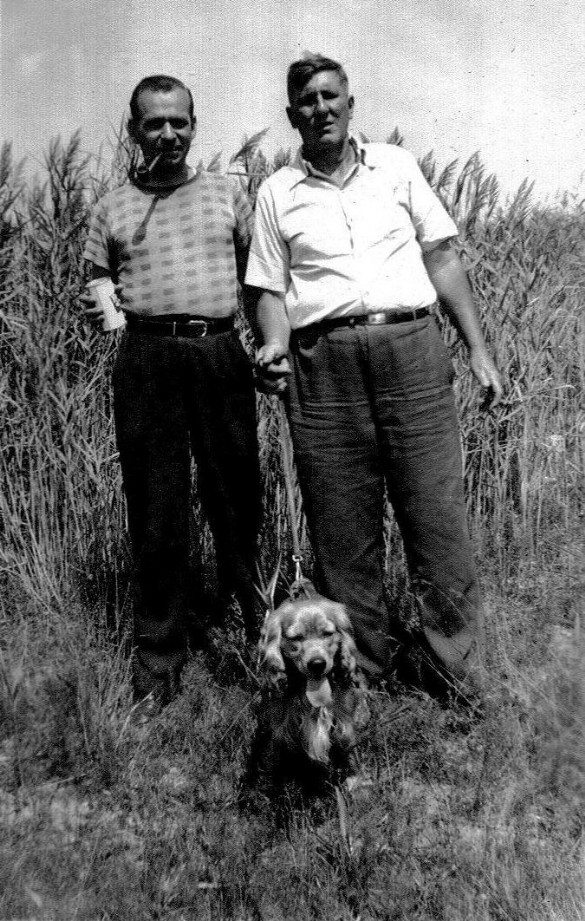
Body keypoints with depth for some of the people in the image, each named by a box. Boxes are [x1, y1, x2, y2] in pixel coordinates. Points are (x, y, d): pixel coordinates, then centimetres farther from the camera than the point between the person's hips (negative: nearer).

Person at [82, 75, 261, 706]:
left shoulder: (227, 195, 14)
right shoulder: (112, 209, 15)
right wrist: (98, 308, -5)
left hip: (220, 353, 0)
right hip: (146, 359, 0)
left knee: (235, 496, 3)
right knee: (154, 507, 2)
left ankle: (265, 629, 21)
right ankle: (158, 650, 15)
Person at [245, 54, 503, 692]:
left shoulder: (395, 165, 15)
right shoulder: (276, 193, 14)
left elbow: (442, 258, 14)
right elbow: (271, 290, 11)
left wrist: (478, 349, 7)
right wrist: (274, 348, -11)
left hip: (412, 346, 0)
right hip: (323, 360, 0)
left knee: (437, 514, -3)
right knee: (341, 529, 3)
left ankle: (461, 671, 9)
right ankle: (365, 667, 18)